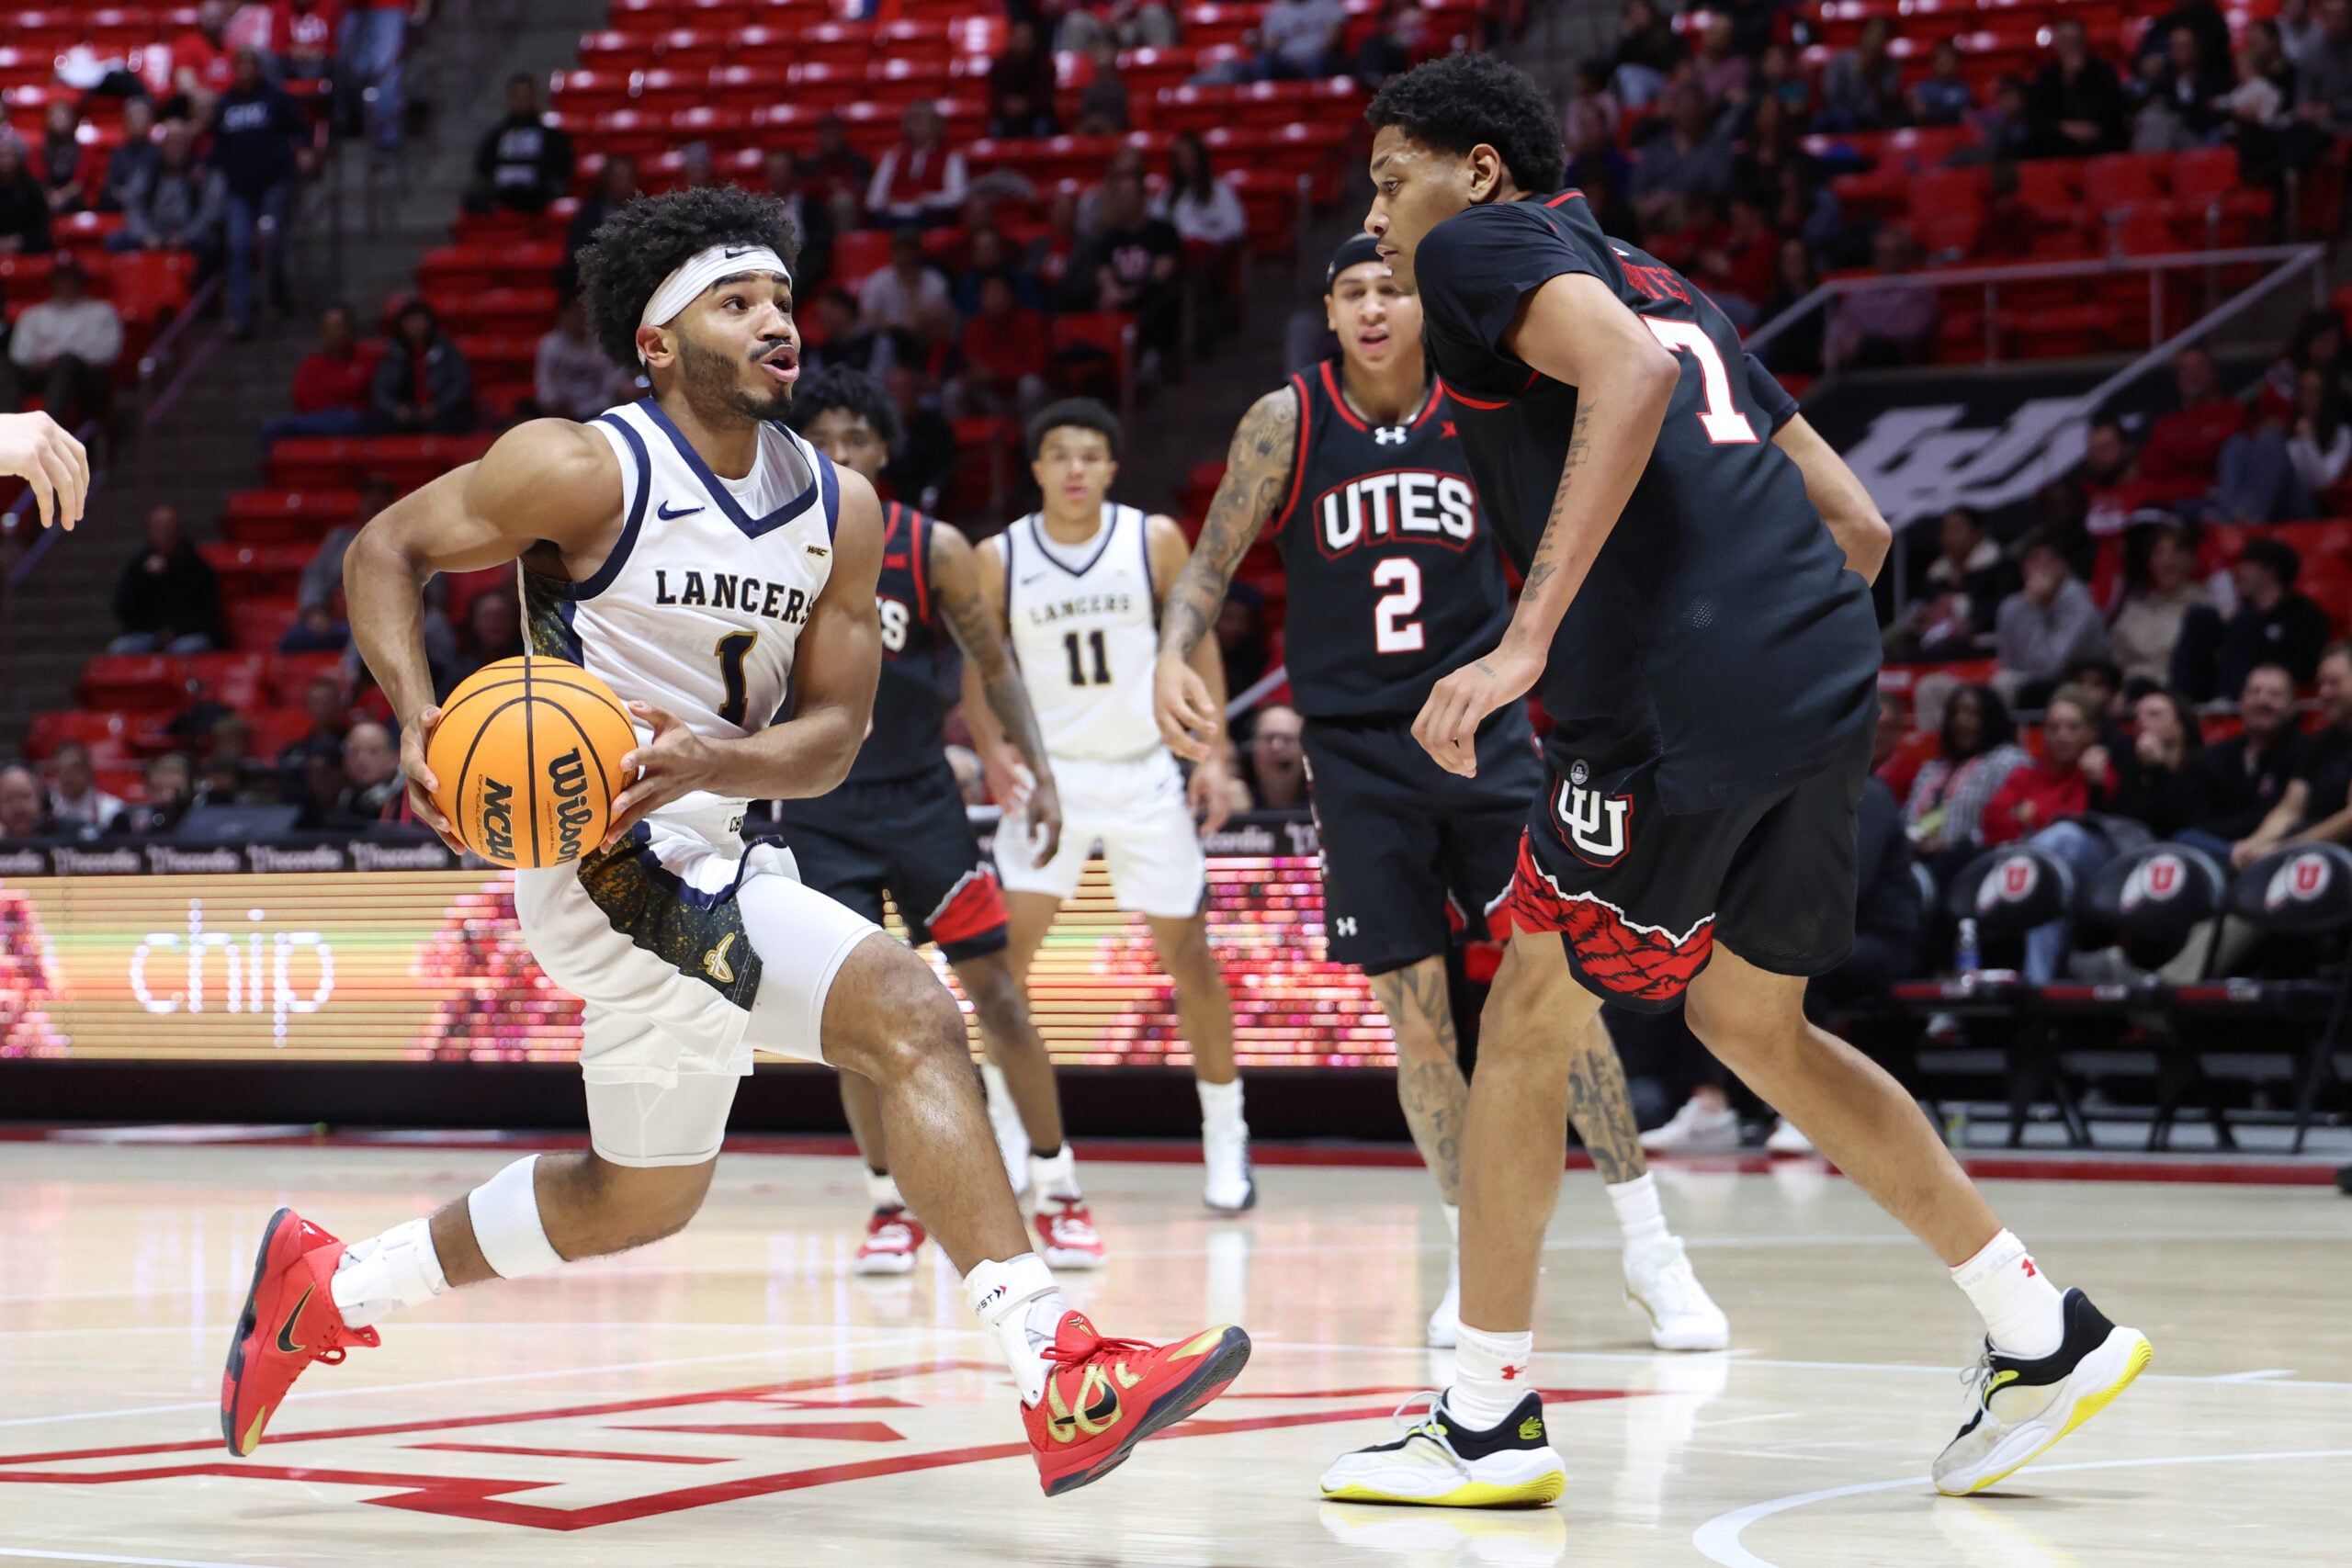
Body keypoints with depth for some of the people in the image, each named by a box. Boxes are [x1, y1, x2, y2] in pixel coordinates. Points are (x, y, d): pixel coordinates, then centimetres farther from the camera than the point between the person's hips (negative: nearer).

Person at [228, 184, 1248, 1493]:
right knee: (905, 1010, -23)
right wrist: (420, 722, -20)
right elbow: (387, 550, -2)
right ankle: (1061, 1374, -29)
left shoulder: (840, 509, 5)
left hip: (715, 853, 8)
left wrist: (710, 762, -20)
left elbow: (833, 736, 2)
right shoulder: (585, 471, -11)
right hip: (601, 851, -8)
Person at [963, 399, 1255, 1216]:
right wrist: (994, 751, -14)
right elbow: (977, 668, 3)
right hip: (1047, 771, 0)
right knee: (1005, 950, -11)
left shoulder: (1155, 540, -4)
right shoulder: (1000, 559, -4)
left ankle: (1226, 1137, 17)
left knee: (1188, 951, 3)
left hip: (1145, 771, 0)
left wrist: (1212, 755, -4)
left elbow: (1197, 644, 4)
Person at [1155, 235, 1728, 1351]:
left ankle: (1650, 1251, 2)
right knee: (1413, 1011, 1)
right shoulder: (1287, 421, -4)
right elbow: (1214, 561, 0)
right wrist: (1173, 655, -17)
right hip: (1359, 749, 0)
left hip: (1482, 730, 0)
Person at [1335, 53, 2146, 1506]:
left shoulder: (1483, 241, 5)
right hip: (1826, 680, 9)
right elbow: (1858, 523, 26)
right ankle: (2047, 1334, 21)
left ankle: (1489, 1424, 9)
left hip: (1684, 700, -9)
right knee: (1750, 1020, 22)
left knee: (1529, 1020, 4)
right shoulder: (1663, 286, 30)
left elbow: (1630, 370, -18)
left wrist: (1529, 638, -22)